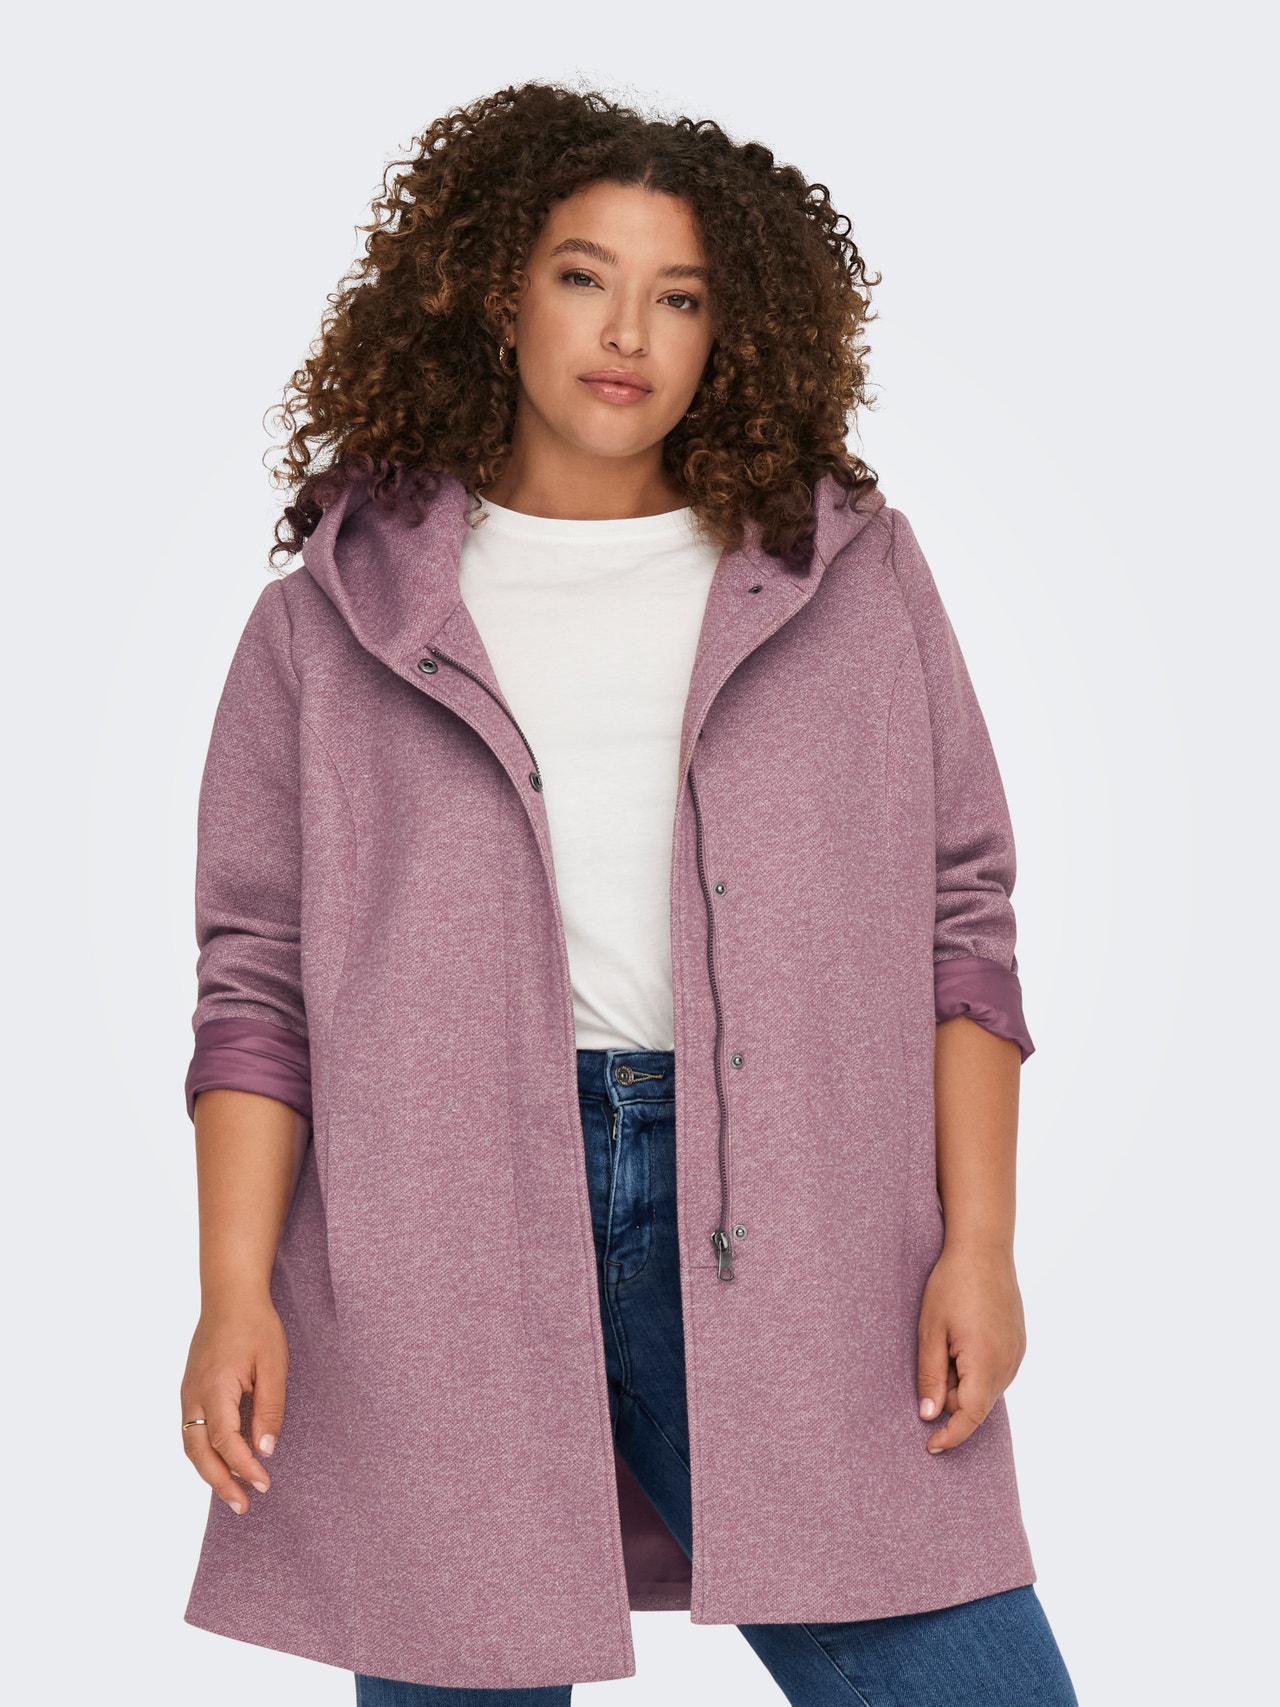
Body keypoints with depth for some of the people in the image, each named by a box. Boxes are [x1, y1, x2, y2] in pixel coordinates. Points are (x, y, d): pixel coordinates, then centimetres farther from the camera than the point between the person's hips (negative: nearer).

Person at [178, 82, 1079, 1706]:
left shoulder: (850, 573, 11)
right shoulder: (344, 601, 9)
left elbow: (959, 919, 9)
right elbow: (257, 973, 6)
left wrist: (977, 1247, 0)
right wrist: (235, 1289, -4)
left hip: (773, 1226, 1)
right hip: (443, 1229, 0)